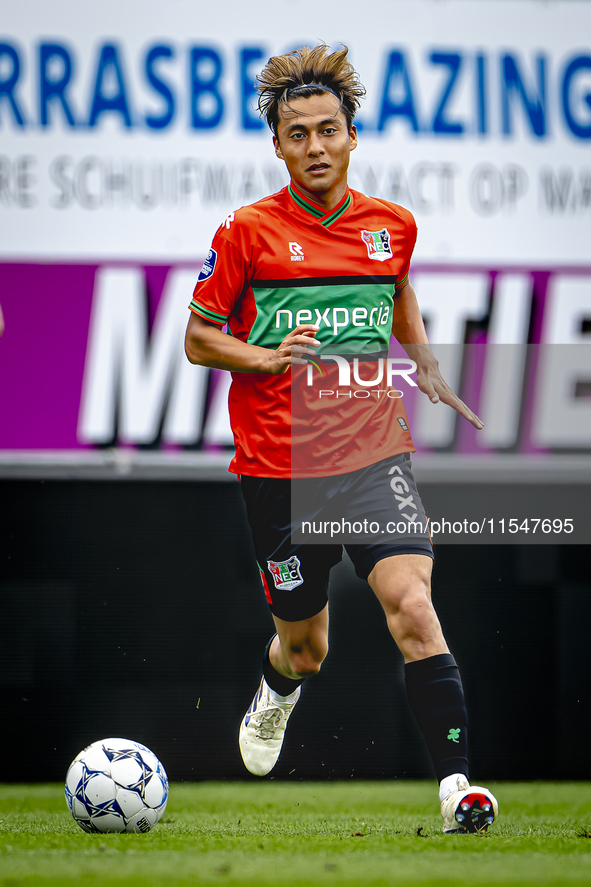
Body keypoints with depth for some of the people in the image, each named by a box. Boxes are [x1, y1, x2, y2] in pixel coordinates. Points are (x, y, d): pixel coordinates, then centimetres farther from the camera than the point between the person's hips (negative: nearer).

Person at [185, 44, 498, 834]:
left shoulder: (392, 226, 5)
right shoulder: (249, 232, -5)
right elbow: (198, 339, 2)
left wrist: (429, 370, 18)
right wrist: (264, 357, -16)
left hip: (374, 455, 1)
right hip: (278, 466, -1)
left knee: (411, 603, -22)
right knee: (306, 648, 11)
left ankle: (457, 783, -27)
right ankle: (277, 693, 49)